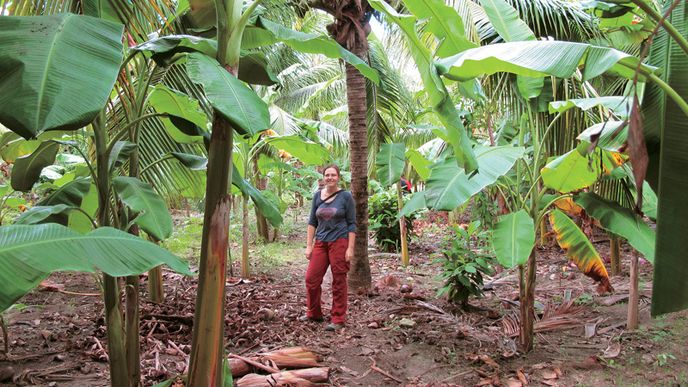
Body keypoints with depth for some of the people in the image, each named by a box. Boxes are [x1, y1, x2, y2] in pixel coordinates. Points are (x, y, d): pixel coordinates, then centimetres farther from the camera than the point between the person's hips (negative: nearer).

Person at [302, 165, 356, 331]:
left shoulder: (346, 196, -3)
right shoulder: (317, 196, 8)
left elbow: (352, 224, -3)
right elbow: (312, 221, 11)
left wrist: (350, 248, -10)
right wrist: (309, 245, 5)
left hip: (339, 242, -4)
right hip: (320, 242, 4)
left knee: (339, 282, 2)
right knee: (311, 278, 3)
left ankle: (338, 319, 13)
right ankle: (313, 313, 23)